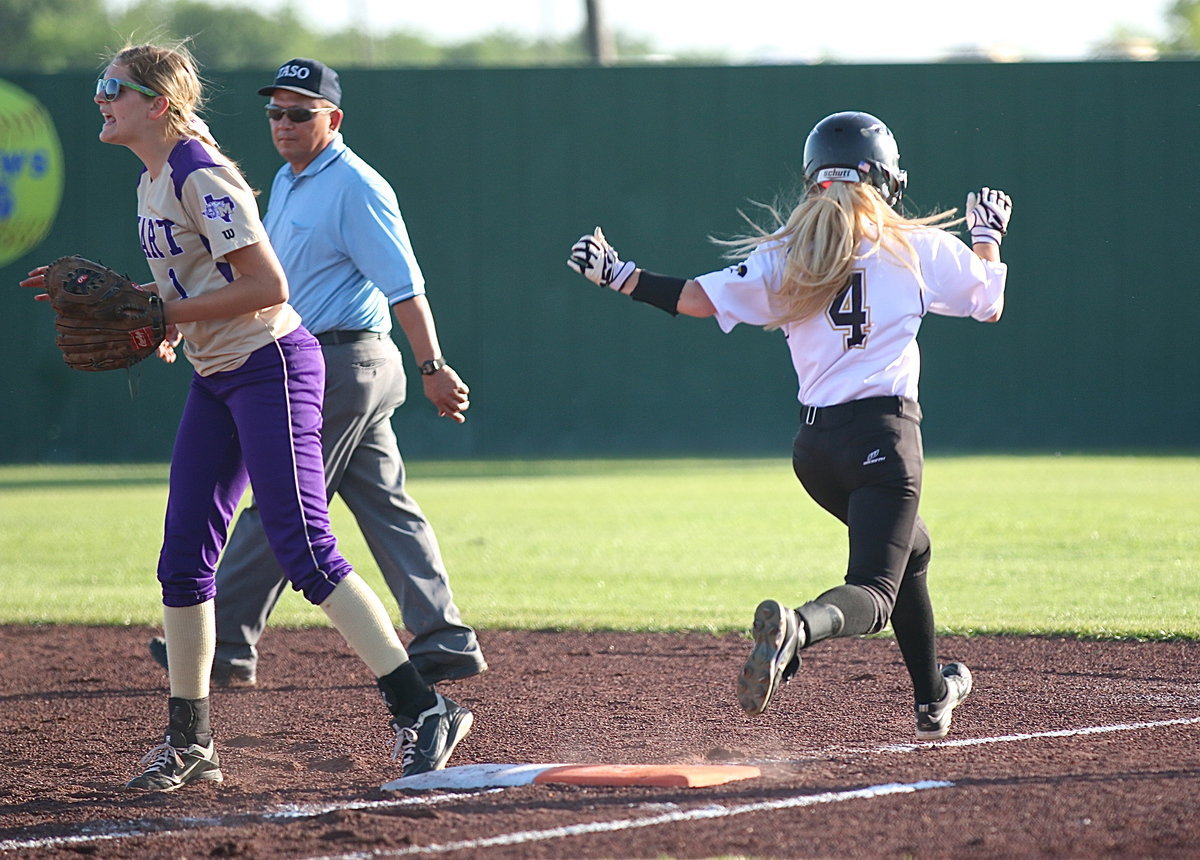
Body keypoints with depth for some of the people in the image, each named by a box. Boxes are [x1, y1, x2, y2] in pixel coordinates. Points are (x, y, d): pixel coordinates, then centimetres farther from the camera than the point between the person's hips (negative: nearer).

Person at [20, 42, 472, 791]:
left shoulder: (201, 177, -18)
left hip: (272, 364, -10)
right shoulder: (154, 180, 11)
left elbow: (268, 287, -22)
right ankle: (189, 742, 16)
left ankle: (424, 710, -15)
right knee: (184, 557, 8)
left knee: (304, 548, -16)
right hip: (216, 378, 10)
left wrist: (161, 315, -20)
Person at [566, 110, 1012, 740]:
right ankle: (801, 626, -47)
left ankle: (931, 699, 38)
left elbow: (699, 298, -1)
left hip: (814, 445, 5)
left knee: (908, 549, 29)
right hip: (884, 435, -5)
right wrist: (988, 236, 33)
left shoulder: (784, 253, 6)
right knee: (873, 590, -12)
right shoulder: (915, 246, 2)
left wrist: (619, 276, 7)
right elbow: (989, 303, 15)